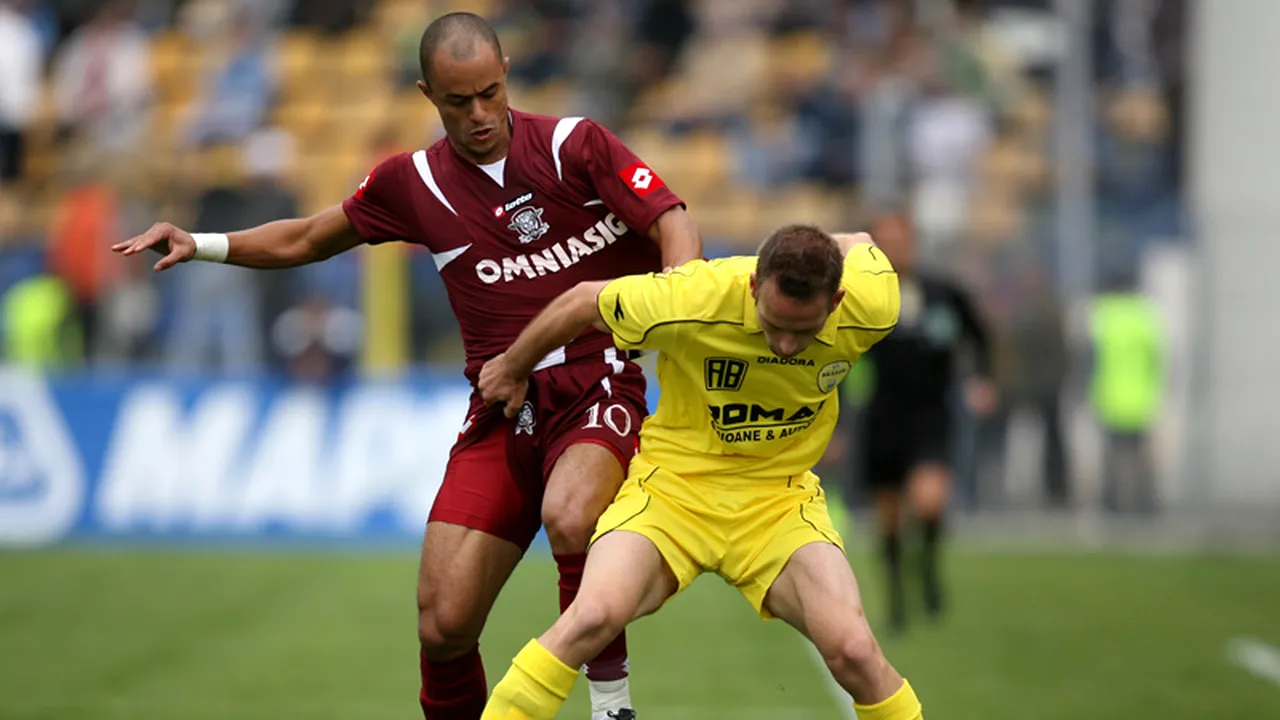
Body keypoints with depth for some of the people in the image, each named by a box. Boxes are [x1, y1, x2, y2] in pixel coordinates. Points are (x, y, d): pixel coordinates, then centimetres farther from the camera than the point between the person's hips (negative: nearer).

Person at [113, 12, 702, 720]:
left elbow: (672, 224, -8)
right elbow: (307, 239, 22)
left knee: (569, 516, -37)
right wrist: (199, 244, 11)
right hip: (501, 410, 4)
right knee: (443, 626, -8)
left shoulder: (574, 145, -2)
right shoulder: (414, 183, 8)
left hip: (597, 389, -4)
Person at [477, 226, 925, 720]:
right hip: (673, 484, -2)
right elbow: (581, 302, -7)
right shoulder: (690, 301, -26)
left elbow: (859, 246, 7)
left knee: (853, 650, -22)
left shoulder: (870, 307, -19)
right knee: (594, 615, -28)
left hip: (779, 500, 2)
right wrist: (512, 369, 10)